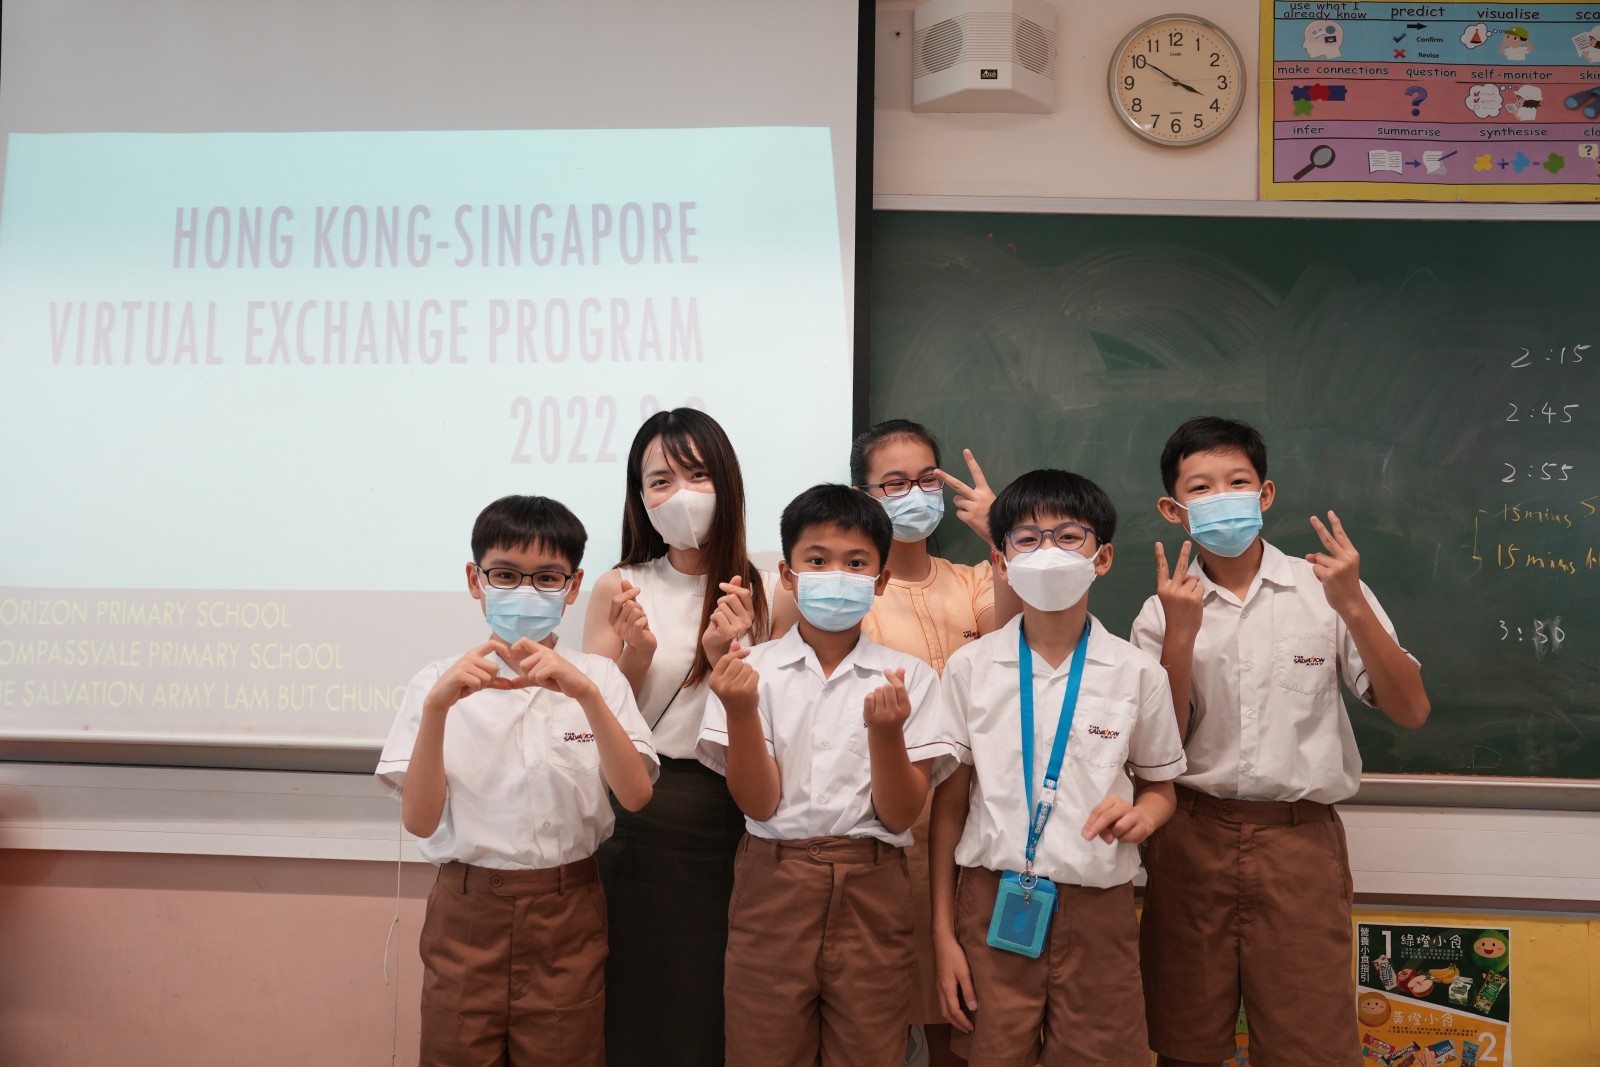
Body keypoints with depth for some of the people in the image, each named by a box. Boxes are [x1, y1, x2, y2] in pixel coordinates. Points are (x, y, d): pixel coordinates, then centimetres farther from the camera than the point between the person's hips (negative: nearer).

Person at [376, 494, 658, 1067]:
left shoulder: (598, 678, -2)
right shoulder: (439, 682, -3)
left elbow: (635, 795, -14)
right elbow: (419, 820, -10)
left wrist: (587, 694, -27)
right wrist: (438, 706, -23)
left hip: (567, 913, 0)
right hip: (466, 909, 0)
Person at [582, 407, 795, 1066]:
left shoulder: (770, 597, 0)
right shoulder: (618, 591, 2)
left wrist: (726, 656, -15)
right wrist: (635, 654, -15)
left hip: (732, 822, 0)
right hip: (637, 825, 1)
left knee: (722, 1005, 9)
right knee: (640, 1006, 10)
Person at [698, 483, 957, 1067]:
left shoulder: (908, 677, -1)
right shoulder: (752, 670, -1)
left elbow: (900, 814, -5)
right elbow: (758, 802, -7)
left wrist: (886, 731, -22)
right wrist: (740, 711, -22)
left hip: (871, 893, 0)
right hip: (772, 887, 0)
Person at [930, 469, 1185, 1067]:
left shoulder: (1137, 674, -1)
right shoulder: (970, 669, -1)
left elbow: (1160, 786, 11)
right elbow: (949, 804, 2)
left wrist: (1141, 814, -13)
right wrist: (943, 934, 2)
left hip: (1098, 910, 0)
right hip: (992, 904, 0)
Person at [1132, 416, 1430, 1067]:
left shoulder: (1325, 588, -1)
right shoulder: (1163, 611, 1)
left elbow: (1411, 712, -4)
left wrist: (1353, 606, -17)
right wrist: (1181, 634, -16)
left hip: (1302, 838, -1)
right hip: (1190, 838, 1)